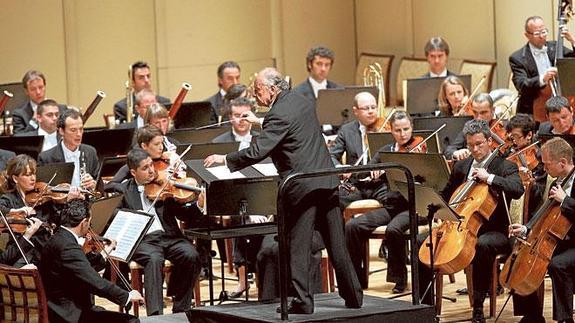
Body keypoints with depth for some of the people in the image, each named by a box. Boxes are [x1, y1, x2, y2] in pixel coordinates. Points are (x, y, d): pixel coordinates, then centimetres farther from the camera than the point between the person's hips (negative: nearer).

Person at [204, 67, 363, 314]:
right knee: (336, 245, 12)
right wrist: (263, 125, 23)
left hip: (303, 187, -8)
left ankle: (302, 302, 1)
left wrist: (225, 159, -9)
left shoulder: (279, 114, -16)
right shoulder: (303, 102, 12)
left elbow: (257, 152, -20)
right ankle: (353, 297, 16)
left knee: (298, 248, 0)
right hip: (328, 182, 8)